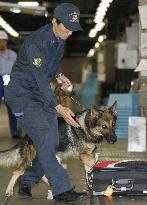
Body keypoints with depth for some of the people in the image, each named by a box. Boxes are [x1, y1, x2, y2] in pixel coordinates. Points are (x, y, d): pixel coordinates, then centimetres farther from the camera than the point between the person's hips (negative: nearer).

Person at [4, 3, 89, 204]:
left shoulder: (60, 38, 1)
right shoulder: (36, 42, -26)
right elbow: (41, 80, -29)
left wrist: (59, 74, 1)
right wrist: (59, 108, -36)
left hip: (42, 93, 9)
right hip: (22, 94, -9)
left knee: (52, 142, 4)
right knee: (44, 138, -18)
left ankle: (27, 184, 17)